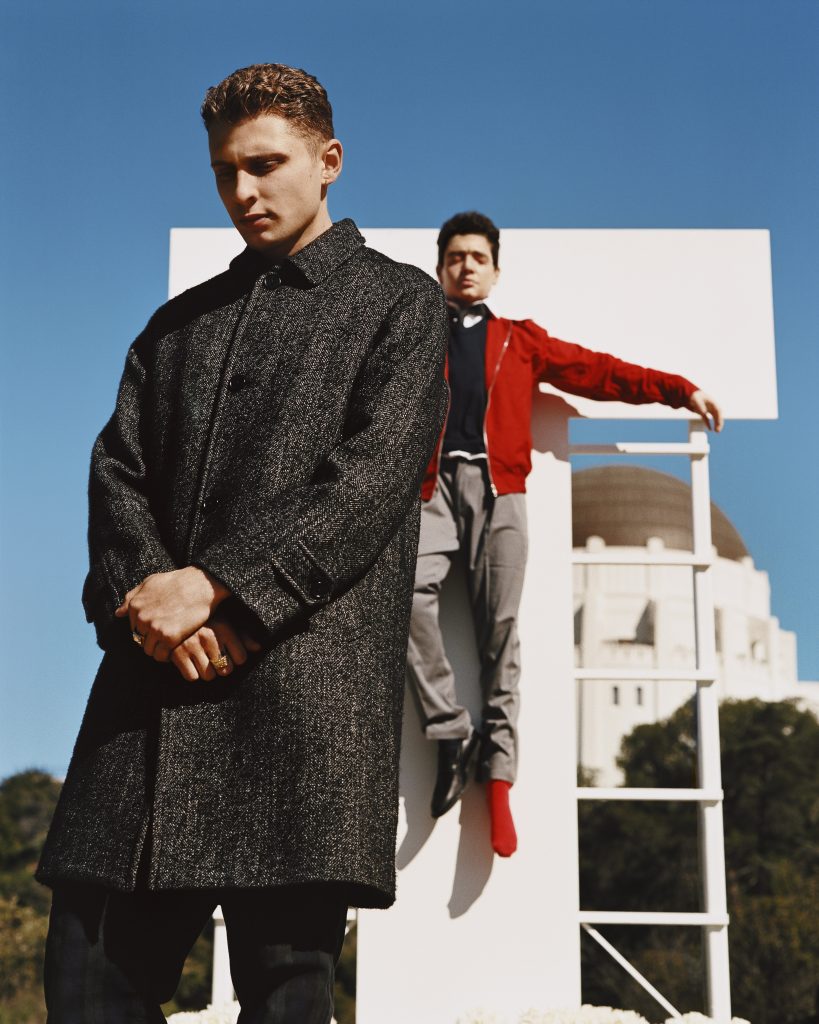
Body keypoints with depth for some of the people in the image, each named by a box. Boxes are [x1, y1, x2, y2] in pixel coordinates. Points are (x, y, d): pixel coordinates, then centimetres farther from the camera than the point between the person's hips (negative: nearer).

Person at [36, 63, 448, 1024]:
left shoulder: (399, 302, 10)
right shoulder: (178, 323, 25)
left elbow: (373, 476, -5)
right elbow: (117, 470, 12)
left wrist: (214, 584, -13)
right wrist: (147, 595, -9)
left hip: (307, 677, -4)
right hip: (157, 673, 5)